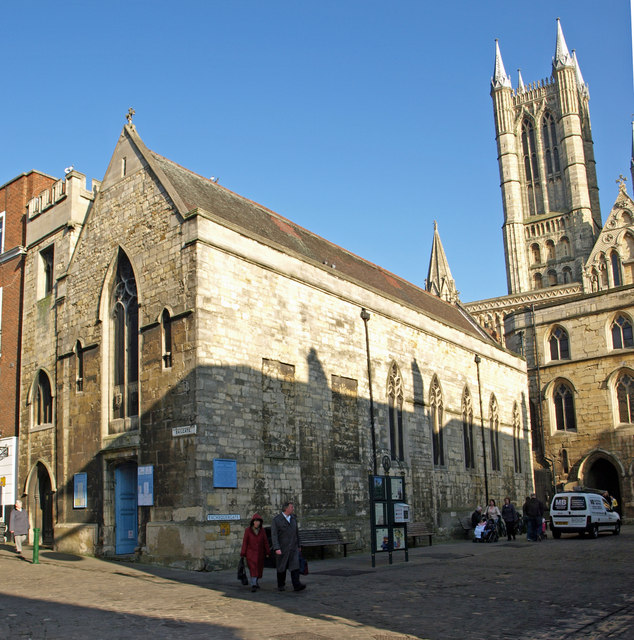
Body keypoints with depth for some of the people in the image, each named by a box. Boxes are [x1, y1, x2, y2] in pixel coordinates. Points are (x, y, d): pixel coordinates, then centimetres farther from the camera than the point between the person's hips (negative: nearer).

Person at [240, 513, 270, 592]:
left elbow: (265, 542, 2)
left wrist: (268, 552, 0)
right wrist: (243, 554, -8)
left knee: (259, 569, 13)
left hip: (259, 553, 4)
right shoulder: (248, 530, -10)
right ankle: (254, 585, -19)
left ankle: (255, 582, 34)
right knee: (253, 568, -15)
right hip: (250, 552, -4)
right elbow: (245, 542, -8)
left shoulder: (262, 530, -1)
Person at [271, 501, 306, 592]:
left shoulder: (293, 518, 6)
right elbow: (274, 535, -18)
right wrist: (277, 549, -27)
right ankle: (281, 585, 24)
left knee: (295, 566, -10)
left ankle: (297, 585, -16)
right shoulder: (276, 520, -12)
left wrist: (298, 545, 20)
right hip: (282, 548, -4)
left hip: (293, 548, 4)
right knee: (282, 568, 7)